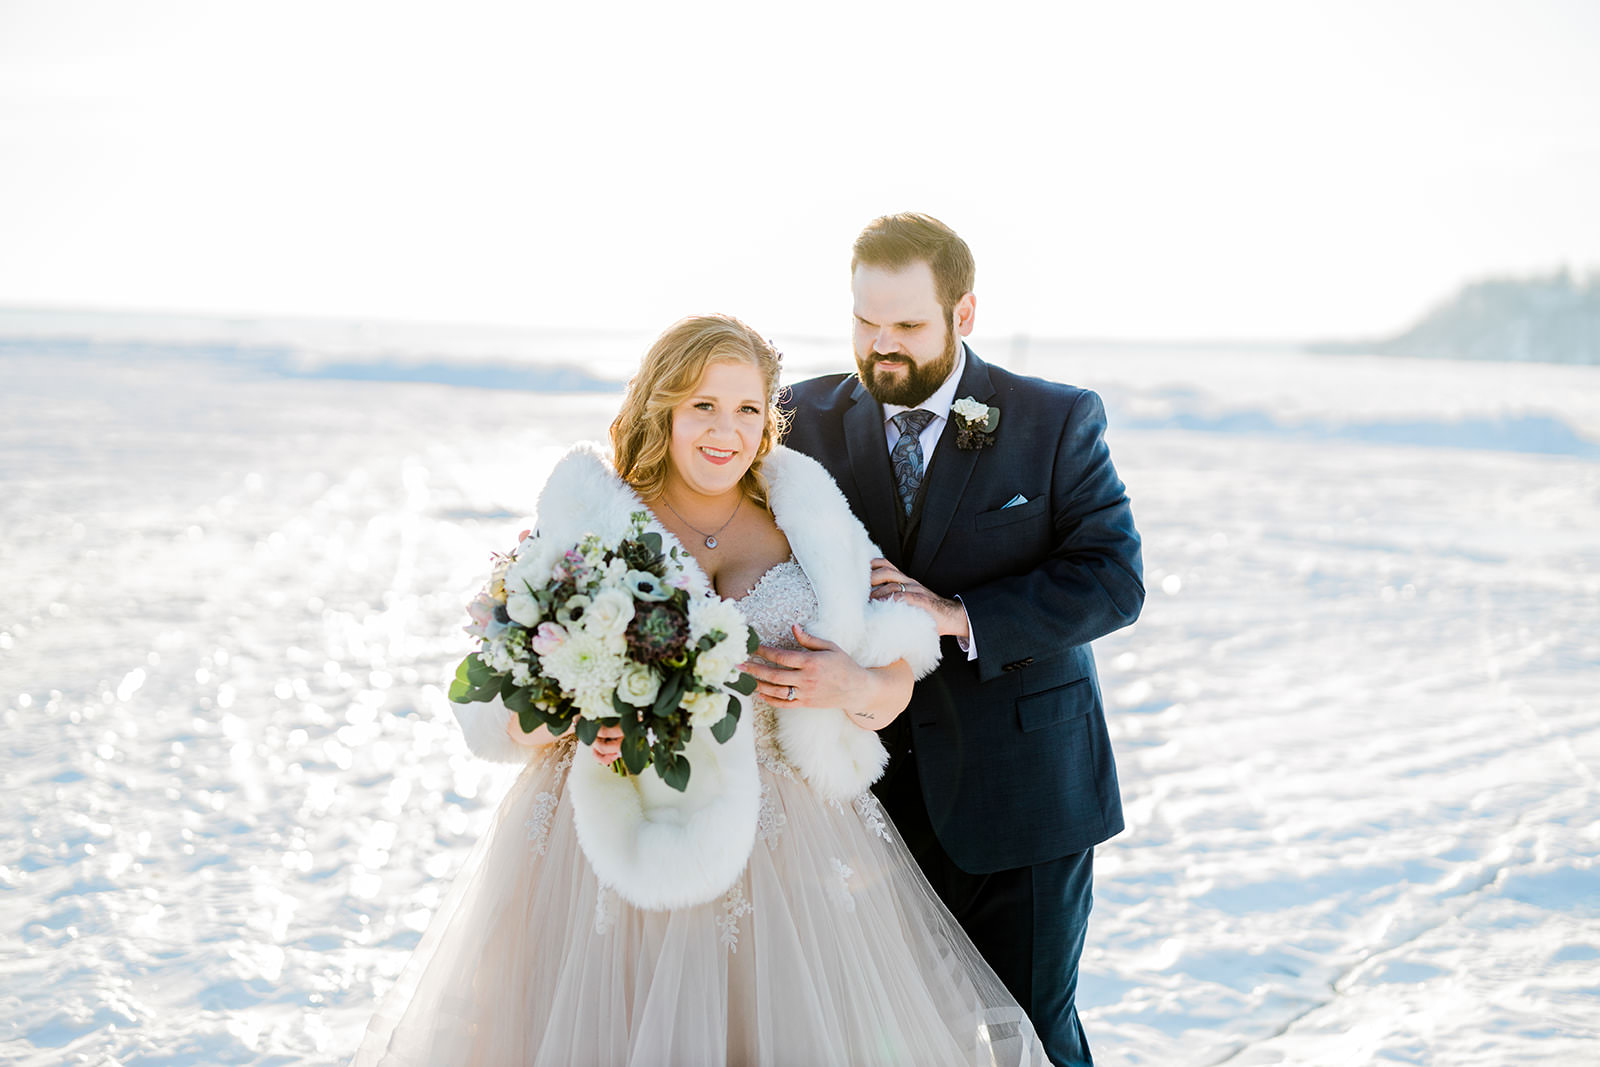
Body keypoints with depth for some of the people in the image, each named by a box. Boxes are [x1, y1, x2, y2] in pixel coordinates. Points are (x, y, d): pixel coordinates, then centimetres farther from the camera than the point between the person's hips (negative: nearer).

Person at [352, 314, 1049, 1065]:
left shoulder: (803, 523, 7)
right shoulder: (586, 521, 1)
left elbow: (895, 681, 8)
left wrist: (852, 686, -14)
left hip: (782, 851, 2)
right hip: (614, 849, -2)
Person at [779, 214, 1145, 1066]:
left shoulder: (1058, 423, -3)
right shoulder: (806, 420, 3)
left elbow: (1113, 580, -11)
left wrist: (960, 616, -21)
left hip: (1015, 795, -2)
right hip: (868, 794, 2)